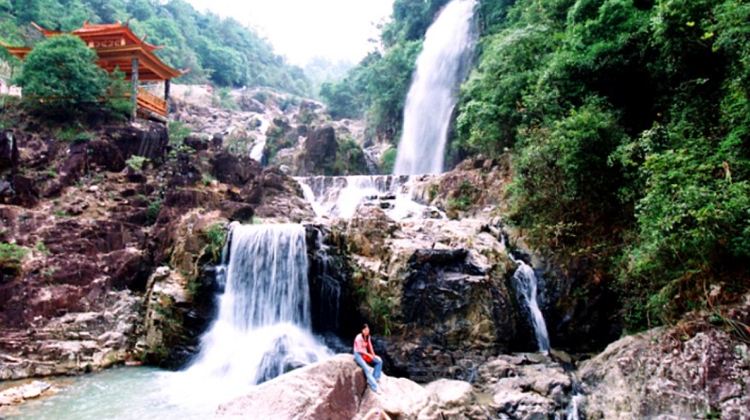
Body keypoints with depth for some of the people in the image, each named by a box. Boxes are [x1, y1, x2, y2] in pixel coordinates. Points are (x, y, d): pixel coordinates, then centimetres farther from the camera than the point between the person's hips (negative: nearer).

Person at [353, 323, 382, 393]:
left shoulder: (368, 337, 5)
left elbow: (370, 346, 9)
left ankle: (374, 379, -7)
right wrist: (369, 355, -21)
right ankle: (374, 387, -31)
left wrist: (373, 355, -4)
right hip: (358, 354, -8)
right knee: (366, 368, -29)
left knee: (379, 361, -8)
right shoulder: (359, 337, -18)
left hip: (365, 354, 8)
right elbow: (359, 350, -19)